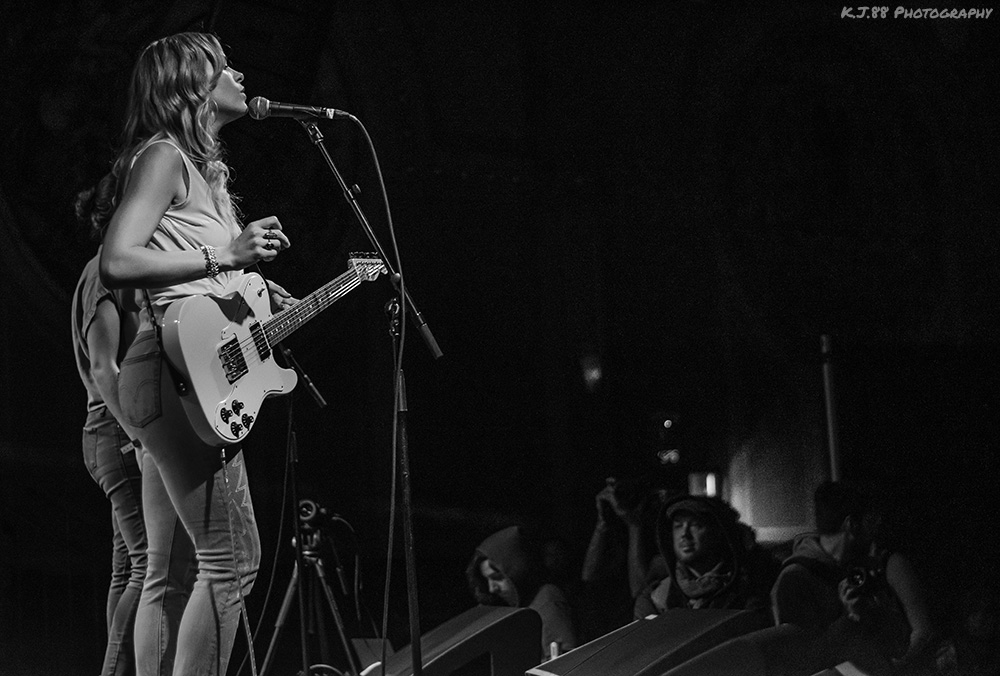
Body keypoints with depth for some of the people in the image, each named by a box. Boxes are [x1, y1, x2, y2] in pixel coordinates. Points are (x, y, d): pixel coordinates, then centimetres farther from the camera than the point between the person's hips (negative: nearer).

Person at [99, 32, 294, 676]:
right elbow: (117, 264, -19)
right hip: (179, 372, -10)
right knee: (232, 560, -12)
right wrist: (225, 255, -19)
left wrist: (263, 297, 16)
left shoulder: (199, 165, 22)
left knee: (168, 571, 9)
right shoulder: (163, 157, -7)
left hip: (170, 381, 10)